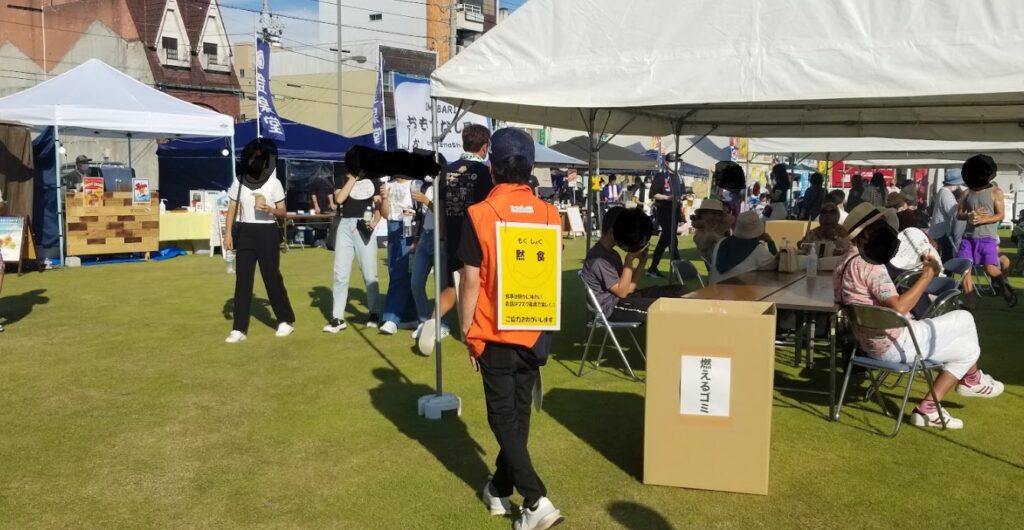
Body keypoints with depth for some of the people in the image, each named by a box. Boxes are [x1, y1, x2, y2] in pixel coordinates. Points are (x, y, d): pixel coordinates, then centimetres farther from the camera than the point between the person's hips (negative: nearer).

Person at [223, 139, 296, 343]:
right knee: (242, 280, 1)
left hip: (267, 232, -3)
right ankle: (239, 329, 4)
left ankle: (286, 321, 19)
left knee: (272, 277, 2)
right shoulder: (239, 181, 5)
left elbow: (283, 212, 0)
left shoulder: (274, 183, -2)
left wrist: (270, 209, -21)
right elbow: (232, 209, 8)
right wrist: (228, 233, -1)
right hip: (245, 232, 3)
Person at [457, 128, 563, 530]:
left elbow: (471, 282, -12)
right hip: (534, 333, 4)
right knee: (519, 413, 16)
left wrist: (466, 332, -1)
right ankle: (500, 489, 30)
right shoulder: (549, 214, -1)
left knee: (503, 417, 5)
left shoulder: (480, 214, -14)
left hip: (495, 334, -4)